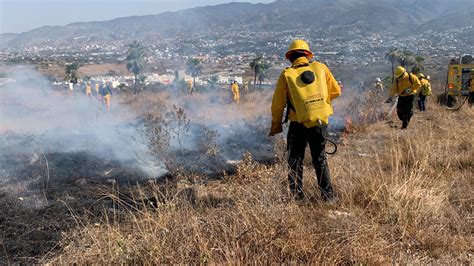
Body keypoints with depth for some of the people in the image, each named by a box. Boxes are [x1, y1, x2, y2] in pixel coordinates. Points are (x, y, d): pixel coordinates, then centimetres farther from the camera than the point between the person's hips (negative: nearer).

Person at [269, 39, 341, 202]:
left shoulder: (287, 75, -4)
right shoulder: (321, 68, 2)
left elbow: (278, 104, -1)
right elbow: (336, 91, 8)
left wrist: (276, 126, 11)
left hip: (299, 125, -2)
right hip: (321, 123, 2)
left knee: (295, 162, 11)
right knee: (320, 160, 16)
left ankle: (297, 197, 11)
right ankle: (328, 196, 17)